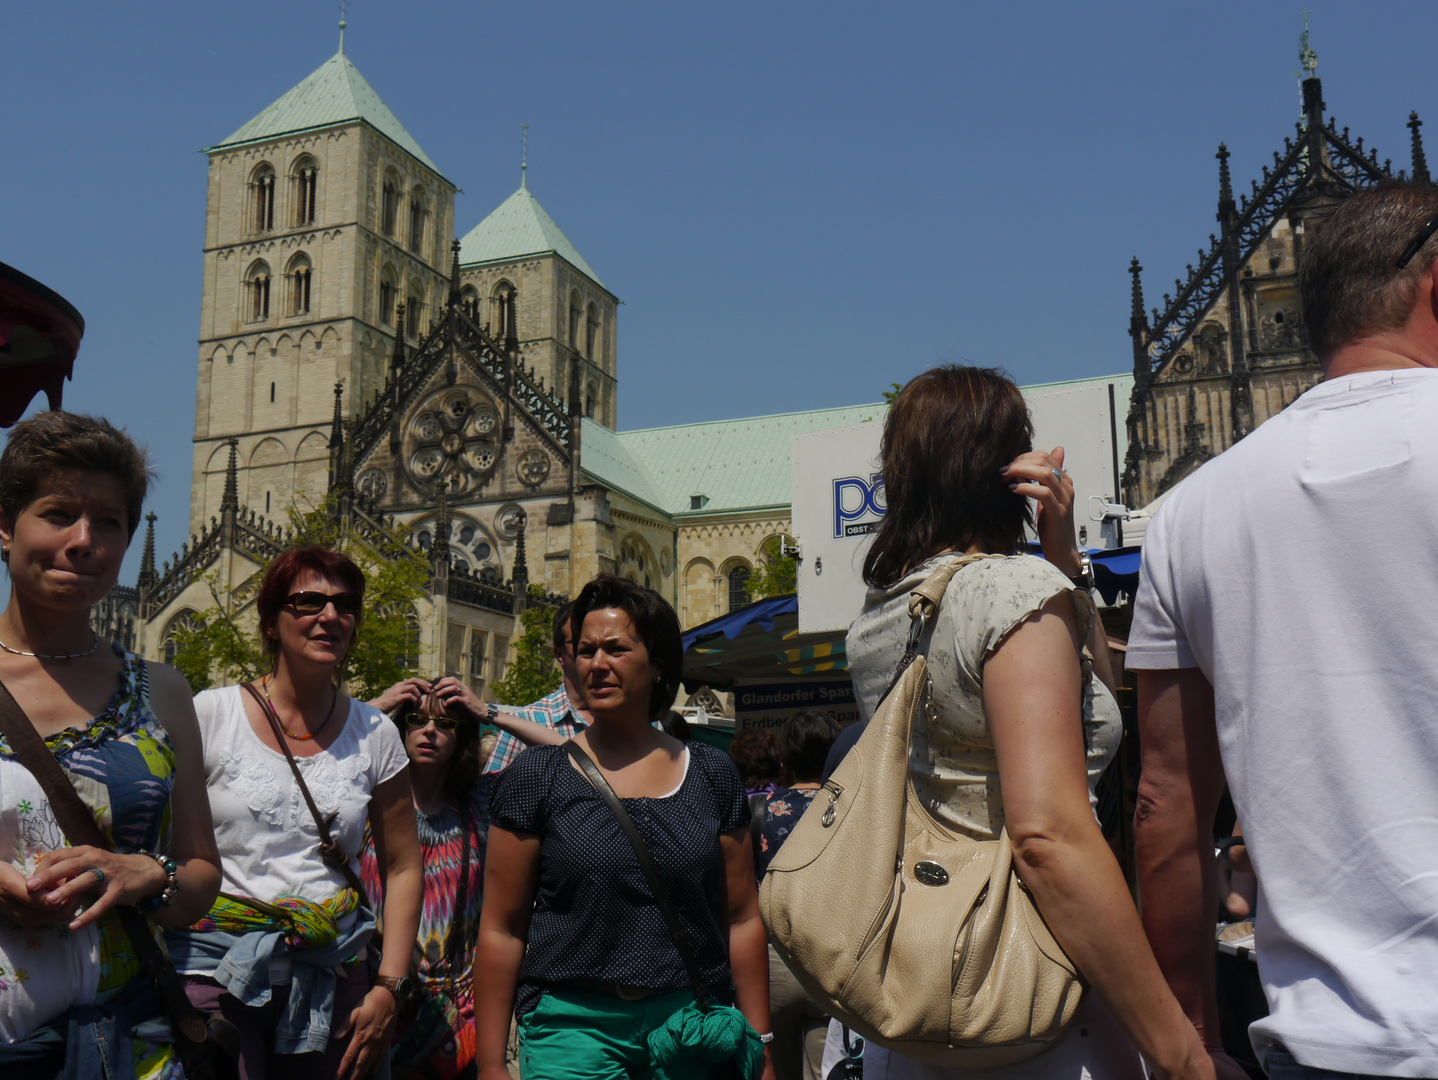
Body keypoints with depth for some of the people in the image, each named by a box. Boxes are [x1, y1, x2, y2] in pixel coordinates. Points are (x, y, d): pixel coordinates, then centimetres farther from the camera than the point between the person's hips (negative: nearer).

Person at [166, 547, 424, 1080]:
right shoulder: (212, 714, -2)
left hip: (332, 976, 2)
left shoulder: (375, 734, 5)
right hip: (214, 970, -2)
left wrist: (389, 987, 1)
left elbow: (403, 867, 9)